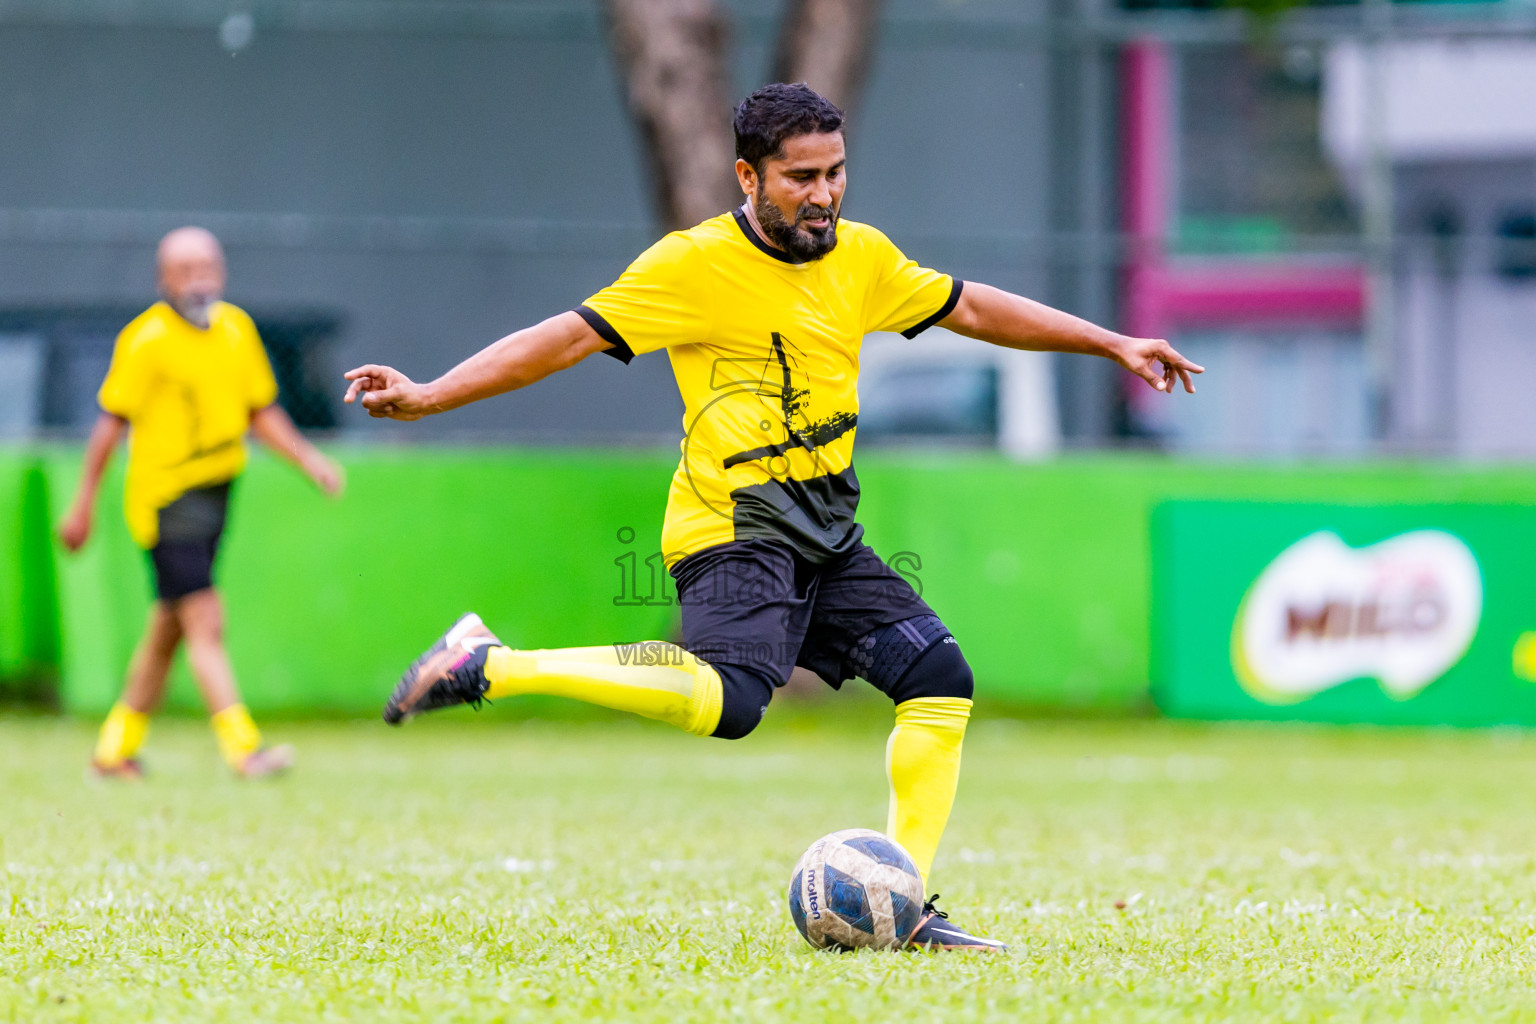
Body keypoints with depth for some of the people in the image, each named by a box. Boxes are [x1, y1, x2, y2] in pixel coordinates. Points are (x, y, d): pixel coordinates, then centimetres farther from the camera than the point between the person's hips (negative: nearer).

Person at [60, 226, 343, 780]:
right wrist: (83, 505, -6)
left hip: (215, 492, 7)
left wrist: (309, 459, 1)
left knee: (168, 629, 14)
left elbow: (261, 412, 15)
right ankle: (242, 747, -20)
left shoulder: (236, 329, 8)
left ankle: (116, 748, 25)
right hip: (164, 498, -7)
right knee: (205, 624, -14)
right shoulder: (146, 340, -12)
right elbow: (111, 422, -8)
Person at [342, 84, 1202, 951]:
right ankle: (487, 667, -24)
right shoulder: (696, 263, -10)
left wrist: (1114, 344, 26)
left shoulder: (860, 256, 10)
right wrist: (426, 397, -17)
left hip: (828, 536, 8)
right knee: (729, 699, -31)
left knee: (941, 682, -1)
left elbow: (972, 308, 24)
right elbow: (567, 340, -11)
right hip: (735, 528, -8)